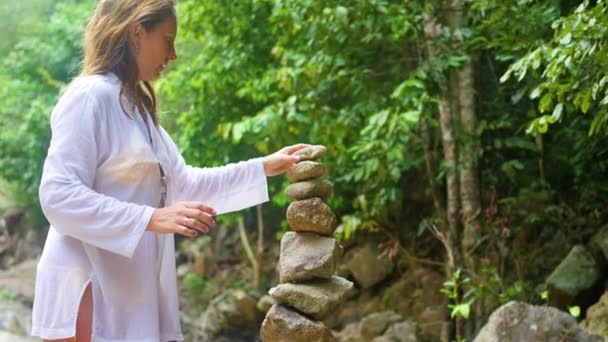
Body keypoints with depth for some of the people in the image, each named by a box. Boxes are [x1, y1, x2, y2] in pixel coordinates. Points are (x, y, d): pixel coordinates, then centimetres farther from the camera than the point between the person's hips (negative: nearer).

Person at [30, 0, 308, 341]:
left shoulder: (137, 109, 18)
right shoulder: (90, 96, -11)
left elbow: (183, 183, 19)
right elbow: (58, 195, -20)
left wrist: (265, 167, 15)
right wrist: (153, 218, -25)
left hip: (131, 288, 9)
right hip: (90, 290, -9)